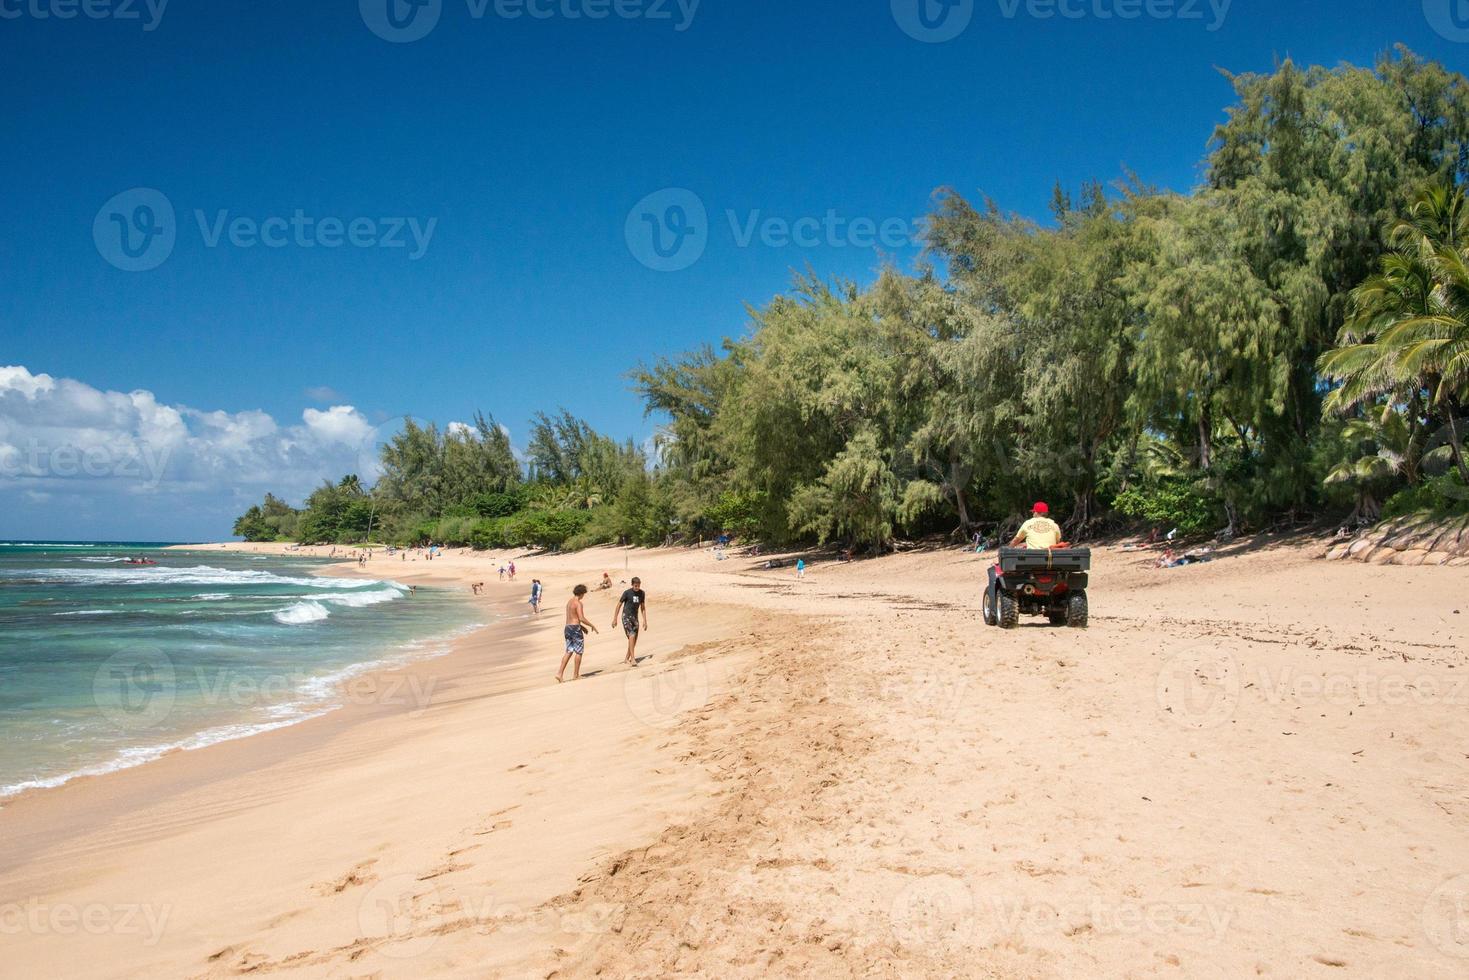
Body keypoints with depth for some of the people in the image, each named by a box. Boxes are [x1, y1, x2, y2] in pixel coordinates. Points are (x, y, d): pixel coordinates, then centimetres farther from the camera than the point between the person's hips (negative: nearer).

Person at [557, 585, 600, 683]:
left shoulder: (569, 602, 15)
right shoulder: (578, 603, -13)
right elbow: (581, 618, -19)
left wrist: (581, 626, 27)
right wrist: (592, 625, -8)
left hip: (567, 627, 8)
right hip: (575, 628, -8)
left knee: (569, 652, 9)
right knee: (579, 651, 3)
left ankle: (560, 673, -2)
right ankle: (576, 675, 8)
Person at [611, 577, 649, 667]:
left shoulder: (642, 593, 3)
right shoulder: (627, 593, -11)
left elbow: (643, 607, 13)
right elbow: (619, 605, -4)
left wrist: (645, 621, 10)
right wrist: (615, 619, -6)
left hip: (635, 617, 6)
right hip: (626, 617, -6)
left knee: (634, 640, 6)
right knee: (631, 636, -21)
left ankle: (627, 659, 20)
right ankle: (633, 659, -26)